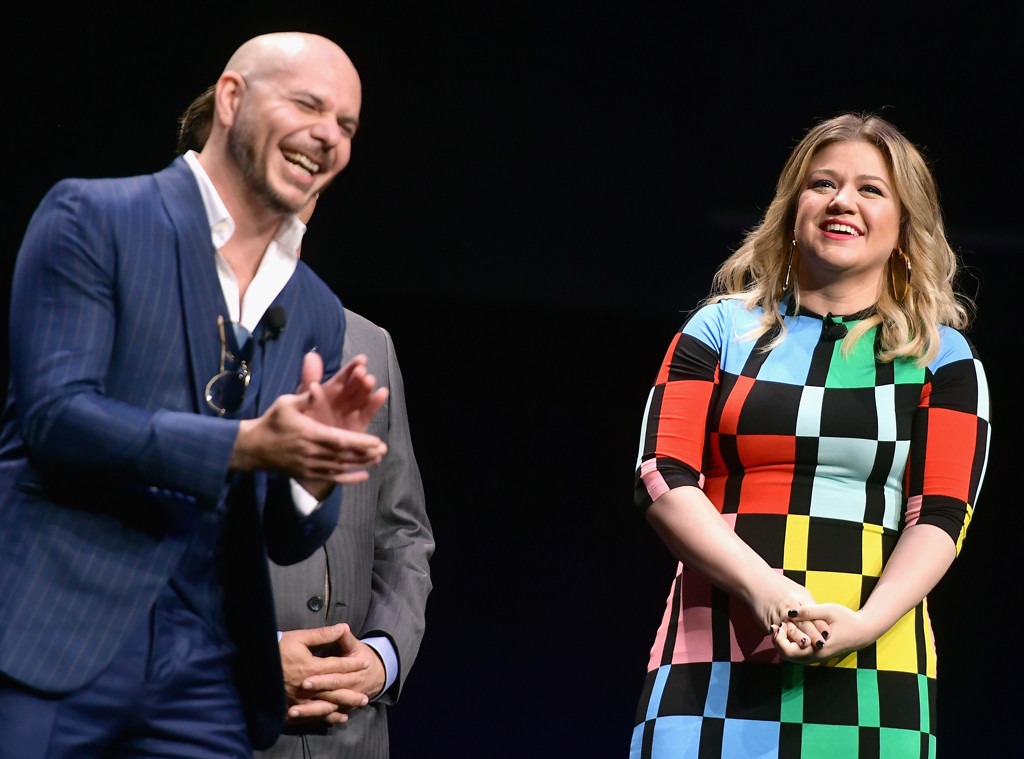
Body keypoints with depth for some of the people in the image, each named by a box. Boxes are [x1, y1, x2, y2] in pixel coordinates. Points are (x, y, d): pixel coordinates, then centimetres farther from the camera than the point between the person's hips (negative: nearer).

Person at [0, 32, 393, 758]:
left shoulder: (316, 313, 16)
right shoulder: (91, 218, 0)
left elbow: (290, 538, 15)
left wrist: (318, 463, -8)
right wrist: (248, 444, -20)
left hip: (202, 682, 5)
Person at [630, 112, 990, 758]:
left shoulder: (941, 359, 12)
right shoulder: (722, 331, 14)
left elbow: (942, 515, 2)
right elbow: (664, 479, 3)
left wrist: (866, 623, -16)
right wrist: (762, 586, -14)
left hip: (870, 665, 0)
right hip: (714, 658, 0)